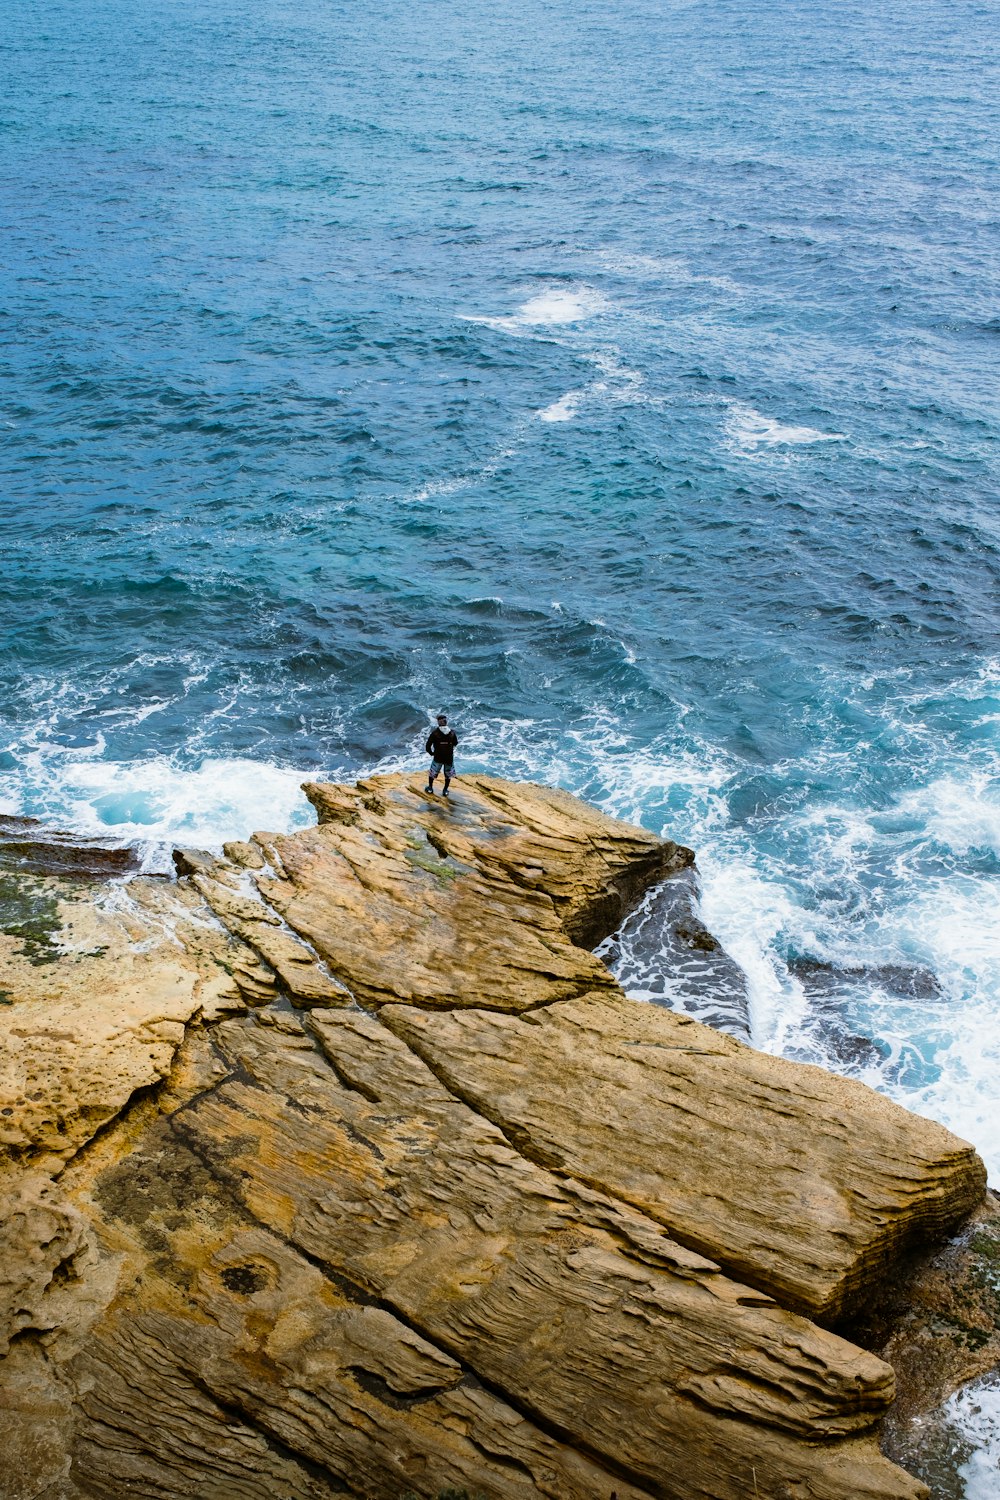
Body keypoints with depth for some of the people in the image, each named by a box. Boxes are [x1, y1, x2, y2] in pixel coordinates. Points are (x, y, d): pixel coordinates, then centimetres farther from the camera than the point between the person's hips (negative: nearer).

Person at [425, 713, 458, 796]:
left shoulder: (434, 733, -17)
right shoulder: (452, 733, -9)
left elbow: (428, 746, -14)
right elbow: (455, 743, 9)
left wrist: (431, 753, 4)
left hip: (438, 758, -2)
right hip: (449, 757, 2)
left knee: (432, 773, 21)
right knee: (448, 775, 21)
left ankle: (430, 788, 33)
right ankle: (445, 790, 27)